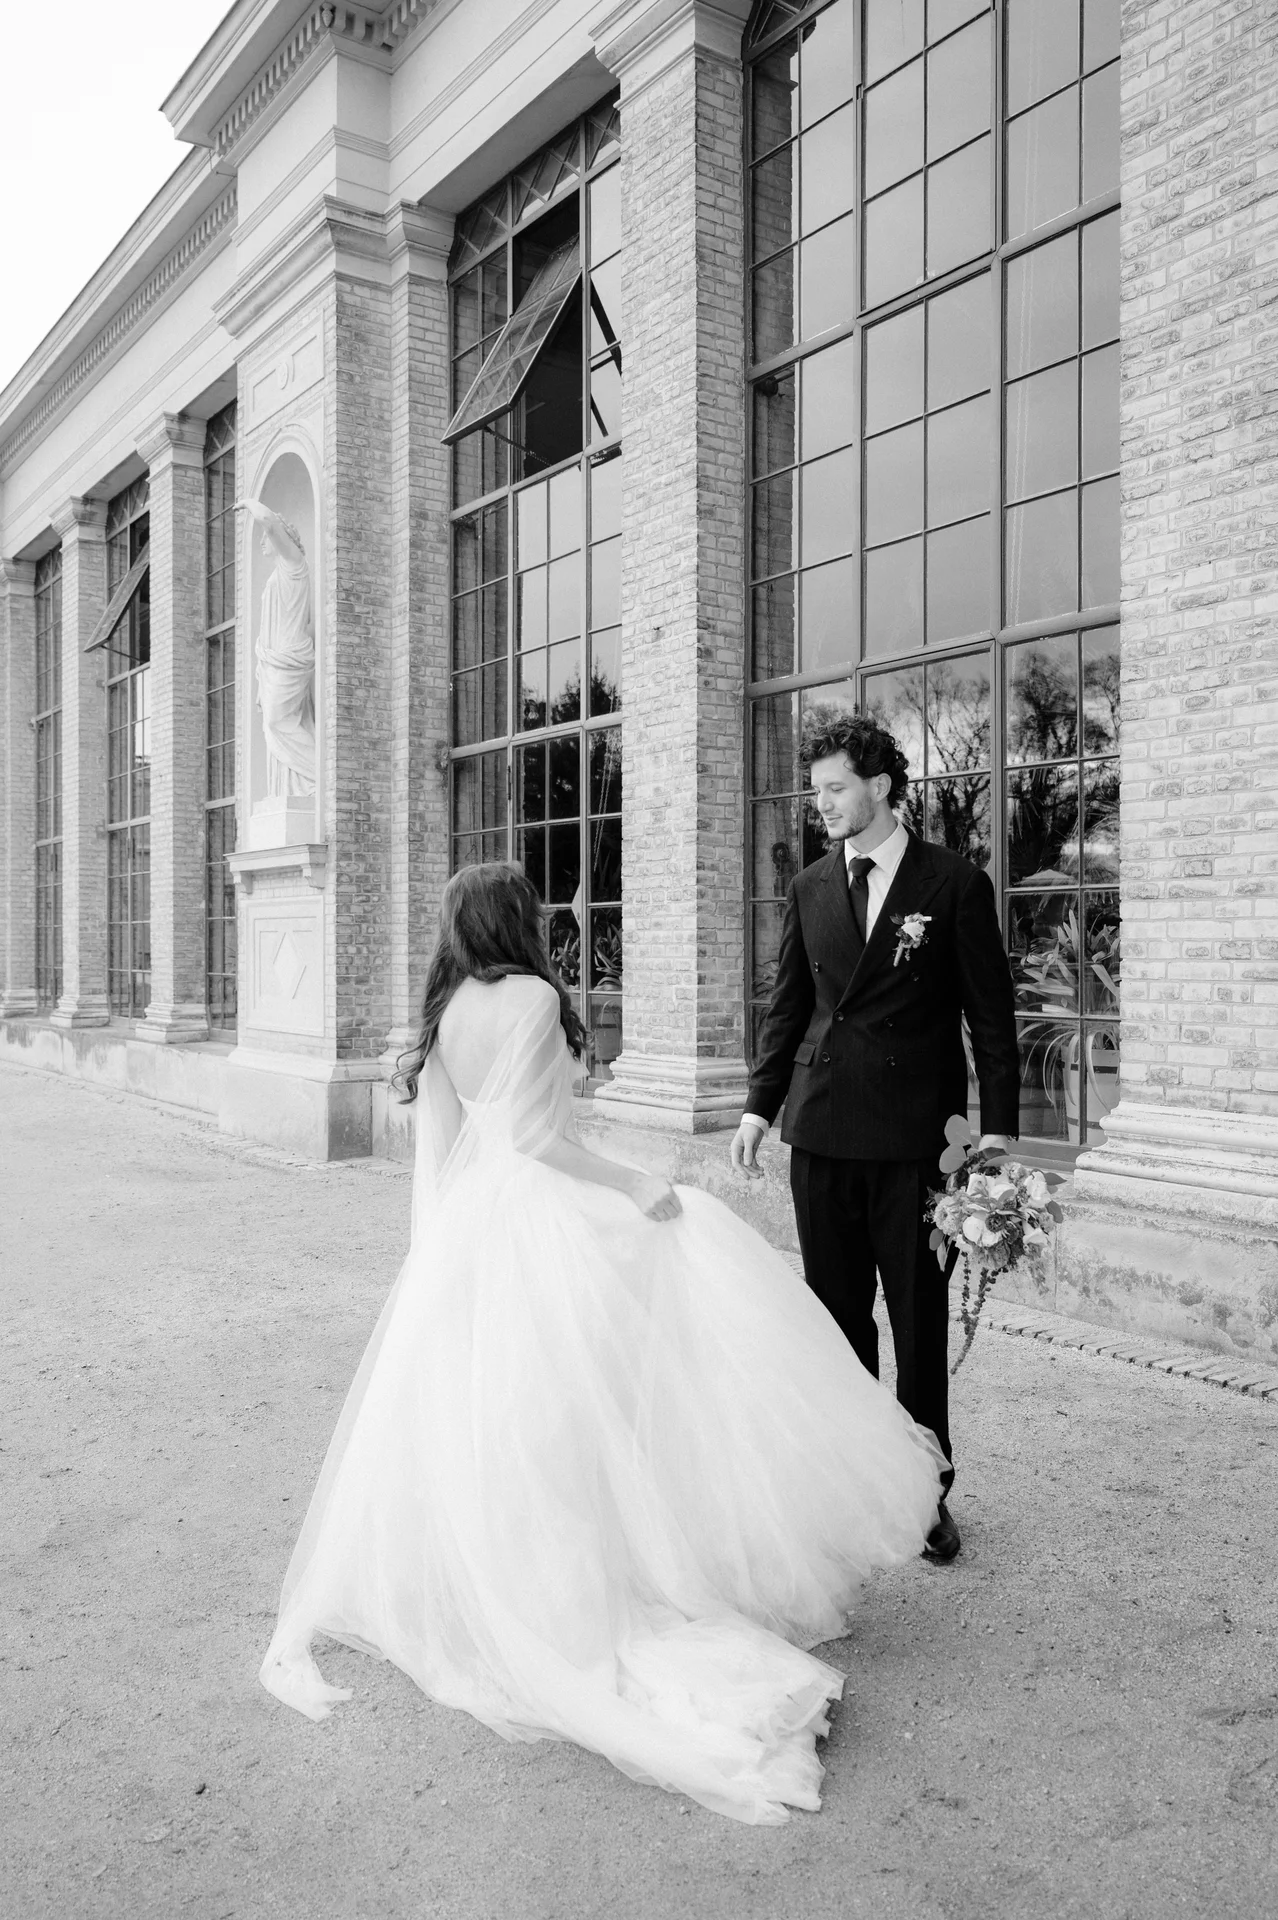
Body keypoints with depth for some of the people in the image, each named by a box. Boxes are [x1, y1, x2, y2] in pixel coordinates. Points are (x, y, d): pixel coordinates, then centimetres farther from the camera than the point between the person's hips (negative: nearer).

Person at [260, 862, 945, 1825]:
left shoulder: (444, 1012, 6)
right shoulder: (532, 996, -14)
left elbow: (436, 1148, 10)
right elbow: (533, 1134, -20)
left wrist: (441, 1249, 19)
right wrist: (638, 1186, -12)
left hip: (467, 1228, 7)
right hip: (543, 1219, -7)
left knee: (481, 1412, 16)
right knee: (570, 1410, 4)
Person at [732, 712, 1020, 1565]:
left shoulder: (956, 883, -3)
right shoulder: (810, 888, 10)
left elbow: (992, 1011, -2)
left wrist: (999, 1126, -6)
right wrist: (760, 1105, 11)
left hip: (914, 1134, -4)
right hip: (823, 1128, 4)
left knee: (920, 1318, 6)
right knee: (836, 1312, 11)